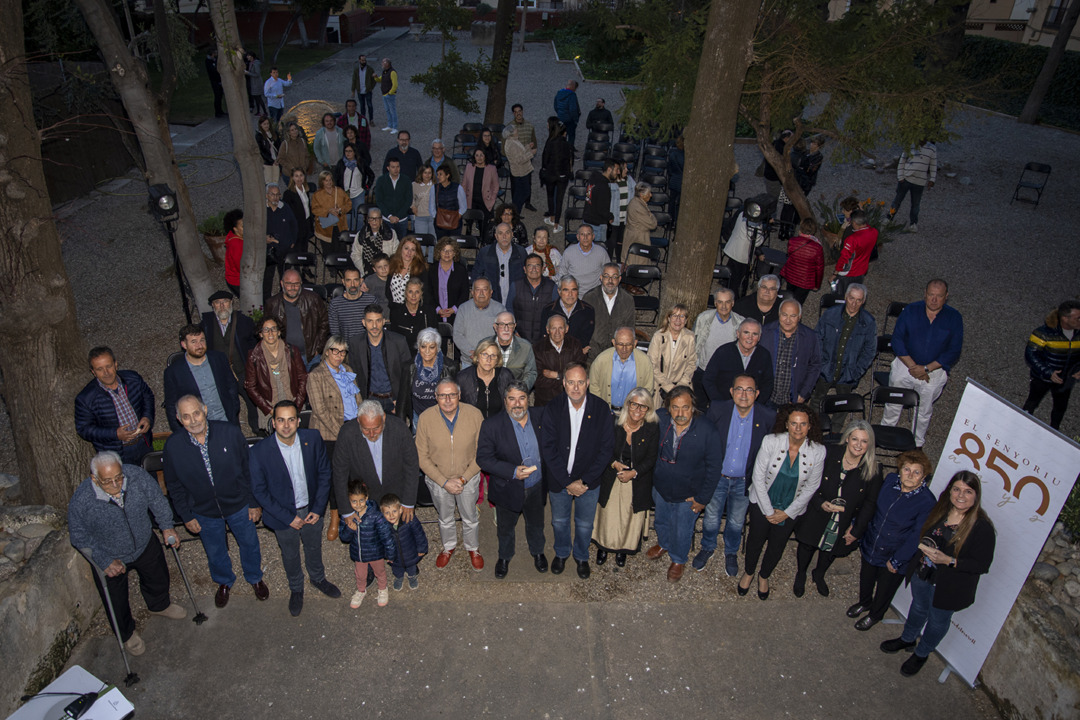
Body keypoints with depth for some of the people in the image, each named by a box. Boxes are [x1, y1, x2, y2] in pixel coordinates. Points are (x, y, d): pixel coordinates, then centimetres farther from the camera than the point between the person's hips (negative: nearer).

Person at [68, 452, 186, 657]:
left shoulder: (137, 476, -29)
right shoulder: (81, 501, -33)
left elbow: (157, 500, -8)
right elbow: (79, 536, -17)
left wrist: (166, 526, -7)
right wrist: (105, 562, -19)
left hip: (145, 545, 3)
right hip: (109, 558, -2)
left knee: (158, 579, 28)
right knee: (117, 604, 18)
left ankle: (159, 606, 62)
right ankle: (127, 634, 50)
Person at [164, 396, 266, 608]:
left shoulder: (230, 433, -24)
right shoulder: (173, 446, -19)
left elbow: (248, 469, -11)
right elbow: (174, 485, -3)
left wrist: (254, 502, -5)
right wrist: (186, 516, 0)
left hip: (238, 505, -1)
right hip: (204, 513, 1)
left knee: (249, 544, 21)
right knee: (215, 552, 24)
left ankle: (255, 578, 51)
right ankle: (224, 582, 55)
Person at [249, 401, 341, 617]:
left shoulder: (312, 439, -18)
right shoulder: (260, 451, -24)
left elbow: (324, 473, -6)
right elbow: (259, 490, -15)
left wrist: (318, 509, -10)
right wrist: (288, 518, -16)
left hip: (312, 509, 2)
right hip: (283, 514, -2)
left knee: (314, 548, 25)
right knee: (290, 556, 22)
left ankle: (318, 578, 55)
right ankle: (296, 589, 50)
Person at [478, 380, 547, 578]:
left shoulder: (539, 419, -10)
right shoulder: (491, 425, -21)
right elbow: (483, 458, -20)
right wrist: (513, 471, -30)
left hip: (536, 488, 2)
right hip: (508, 489, -2)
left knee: (536, 524, 26)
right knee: (505, 528, 22)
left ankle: (537, 552, 54)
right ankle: (504, 556, 50)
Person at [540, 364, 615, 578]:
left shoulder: (601, 409, -14)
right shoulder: (552, 409, -14)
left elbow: (606, 448, -11)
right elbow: (548, 449, -13)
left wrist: (585, 481, -15)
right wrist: (567, 482, -16)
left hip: (589, 480, 0)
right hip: (558, 480, 0)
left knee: (585, 524, 18)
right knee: (559, 521, 21)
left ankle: (581, 556, 46)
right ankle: (561, 553, 49)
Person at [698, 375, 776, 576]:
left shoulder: (768, 417, -17)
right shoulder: (717, 410, -18)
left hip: (744, 481, 1)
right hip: (717, 477, 0)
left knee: (736, 522, 21)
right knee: (711, 518, 17)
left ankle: (731, 552, 49)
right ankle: (707, 548, 46)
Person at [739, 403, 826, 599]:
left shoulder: (818, 452, -19)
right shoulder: (771, 442, -22)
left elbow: (810, 488, -8)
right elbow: (758, 477, -14)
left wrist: (787, 512, -7)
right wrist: (768, 511, -11)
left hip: (791, 508, 1)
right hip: (762, 502, -1)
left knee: (777, 546, 17)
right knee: (756, 539, 15)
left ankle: (764, 576, 47)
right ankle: (748, 572, 46)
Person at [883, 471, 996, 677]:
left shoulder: (983, 527, -25)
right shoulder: (939, 509, -8)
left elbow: (983, 564, -22)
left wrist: (950, 561, -30)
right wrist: (923, 544, -8)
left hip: (949, 587, -4)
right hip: (922, 574, 5)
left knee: (938, 621, 20)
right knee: (918, 608, 29)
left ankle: (921, 654, 44)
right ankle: (907, 639, 54)